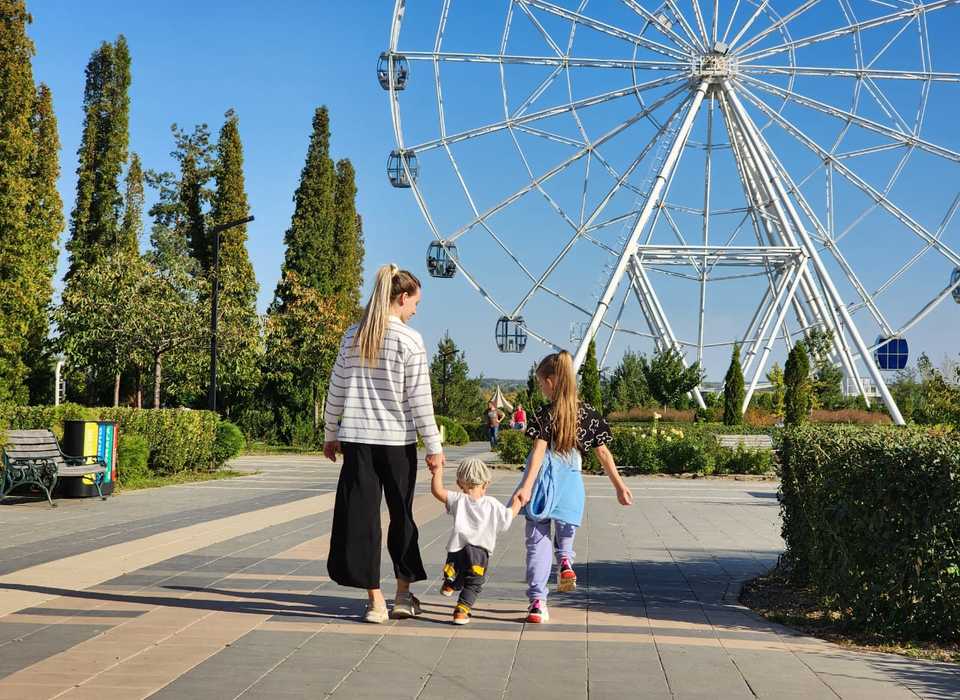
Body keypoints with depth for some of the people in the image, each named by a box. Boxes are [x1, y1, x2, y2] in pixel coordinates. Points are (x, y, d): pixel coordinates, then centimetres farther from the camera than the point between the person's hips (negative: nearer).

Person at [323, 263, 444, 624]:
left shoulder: (352, 336, 6)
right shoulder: (410, 340, -7)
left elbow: (336, 390, 10)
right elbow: (419, 399, -8)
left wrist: (331, 434, 19)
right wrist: (434, 446, -2)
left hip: (357, 438, 3)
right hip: (397, 440, -3)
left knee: (361, 517, 4)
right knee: (402, 516, 13)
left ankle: (375, 600, 4)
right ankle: (404, 593, 22)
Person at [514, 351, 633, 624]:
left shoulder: (544, 414, -7)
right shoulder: (588, 414, 3)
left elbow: (539, 451, -18)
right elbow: (603, 453, 4)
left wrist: (526, 486, -24)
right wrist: (620, 486, 10)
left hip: (544, 481, -3)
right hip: (572, 481, 3)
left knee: (538, 541, 5)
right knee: (565, 531, 30)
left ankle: (537, 601, 0)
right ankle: (565, 559, 1)